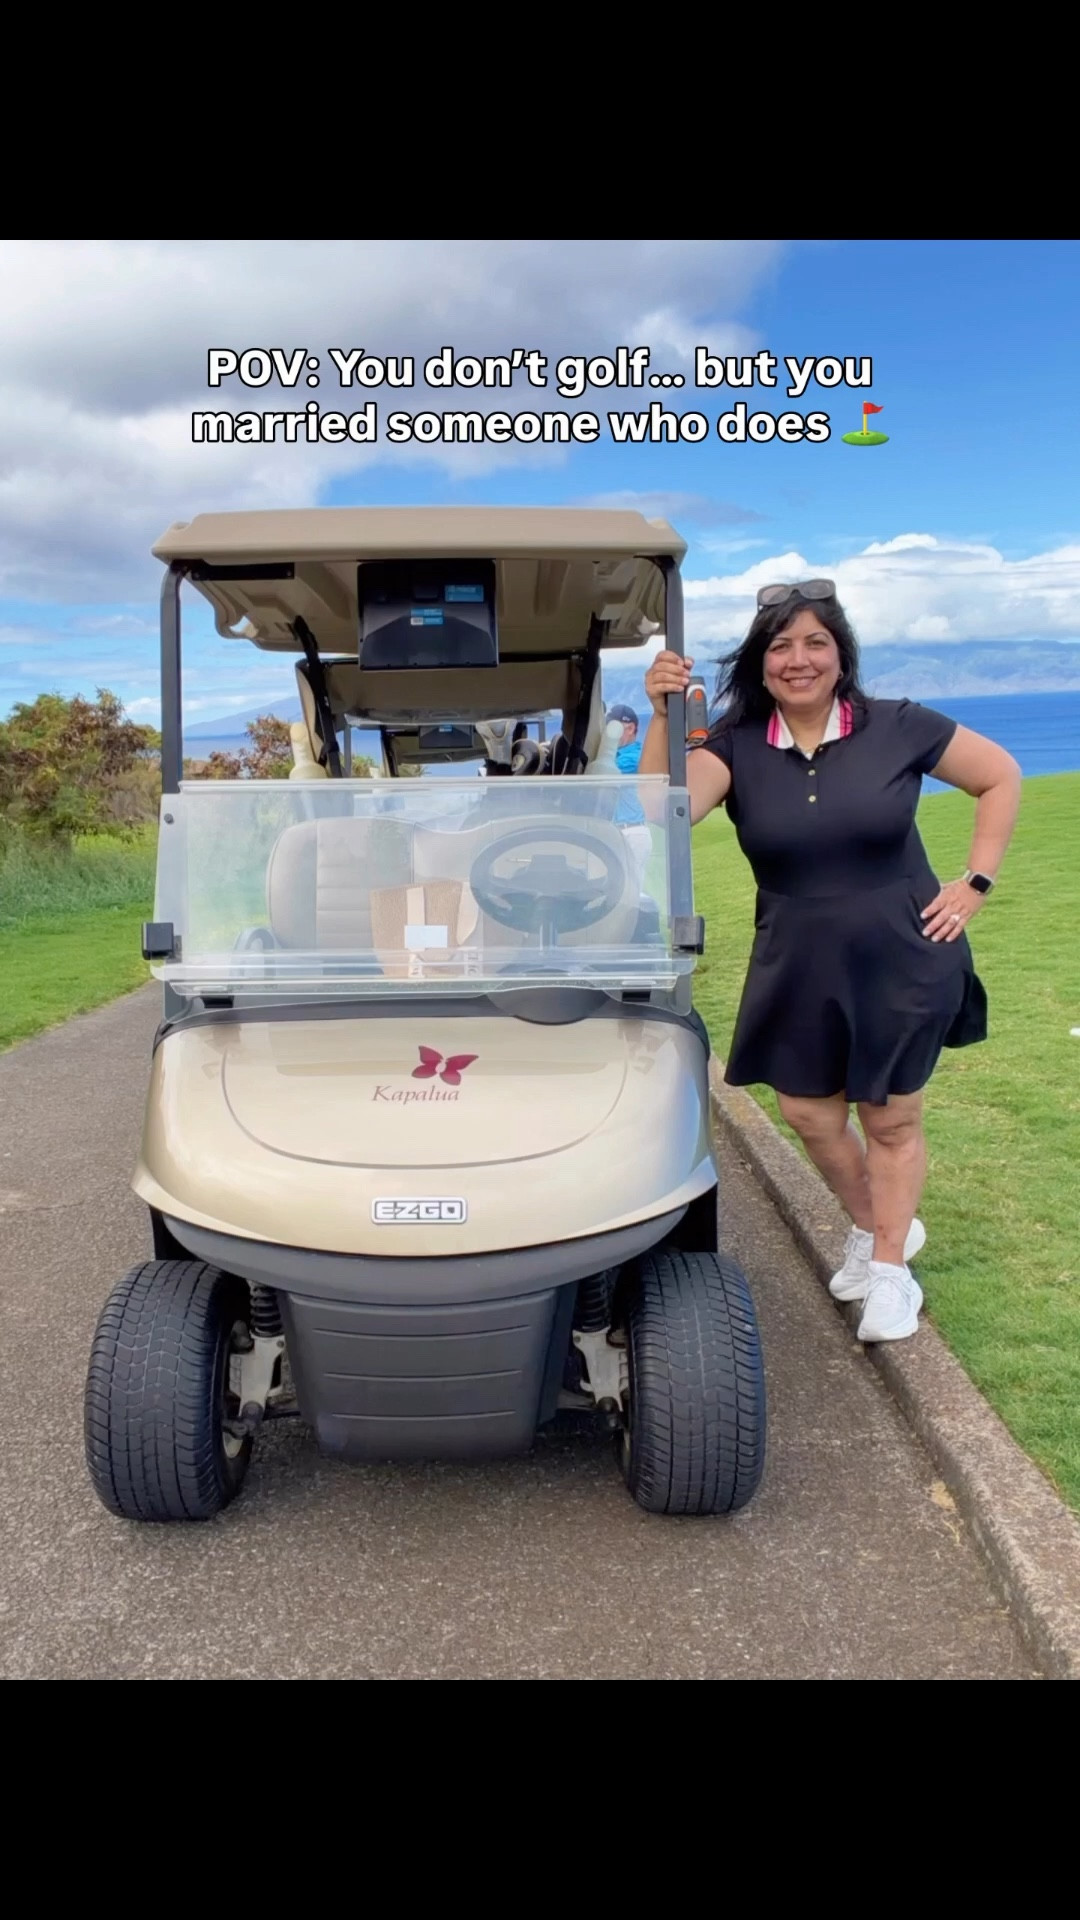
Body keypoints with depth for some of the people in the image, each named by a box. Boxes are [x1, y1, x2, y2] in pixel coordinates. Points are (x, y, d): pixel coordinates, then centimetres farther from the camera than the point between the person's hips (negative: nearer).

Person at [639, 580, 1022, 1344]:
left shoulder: (898, 727, -8)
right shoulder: (735, 746, -6)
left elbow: (1002, 776, 2)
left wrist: (976, 883, -4)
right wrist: (662, 717, -33)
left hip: (901, 962, -2)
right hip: (798, 971, 2)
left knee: (892, 1119, 8)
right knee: (810, 1115, 10)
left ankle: (890, 1268, 26)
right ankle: (873, 1229, 38)